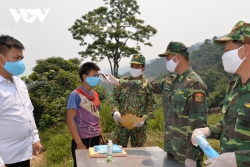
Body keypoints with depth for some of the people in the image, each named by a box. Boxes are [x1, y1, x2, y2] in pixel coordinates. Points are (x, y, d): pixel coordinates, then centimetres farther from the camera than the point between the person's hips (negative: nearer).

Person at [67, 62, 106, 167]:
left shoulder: (95, 94, 8)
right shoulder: (76, 95, -11)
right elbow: (70, 120, -15)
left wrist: (101, 135, 10)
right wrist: (79, 143, -17)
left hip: (95, 138, 6)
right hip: (82, 140, -6)